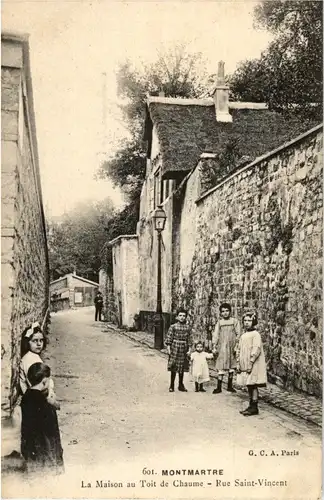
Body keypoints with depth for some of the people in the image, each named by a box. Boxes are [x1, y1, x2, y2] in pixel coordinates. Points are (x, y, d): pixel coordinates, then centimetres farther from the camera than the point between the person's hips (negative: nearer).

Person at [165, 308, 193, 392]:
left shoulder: (188, 327, 4)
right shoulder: (173, 327, -3)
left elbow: (190, 339, 5)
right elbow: (169, 338, -3)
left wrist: (189, 350, 0)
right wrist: (168, 349, -7)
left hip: (184, 349, 2)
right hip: (175, 348, -2)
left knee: (182, 368, 9)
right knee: (173, 368, 2)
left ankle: (181, 385, 21)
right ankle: (172, 386, 12)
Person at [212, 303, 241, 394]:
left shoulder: (234, 321, 4)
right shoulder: (219, 322, 7)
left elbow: (238, 334, 3)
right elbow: (215, 335, 6)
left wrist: (237, 346, -6)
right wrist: (214, 347, -2)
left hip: (232, 347, 1)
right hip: (222, 347, -1)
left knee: (232, 366, 7)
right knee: (221, 367, -6)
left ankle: (230, 386, 19)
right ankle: (219, 387, -4)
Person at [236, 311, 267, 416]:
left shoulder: (255, 334, -9)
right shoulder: (243, 335, 16)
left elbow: (256, 349, -18)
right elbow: (239, 350, 20)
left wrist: (250, 362, -21)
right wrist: (238, 363, 12)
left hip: (253, 365, -8)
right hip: (244, 365, 8)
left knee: (253, 385, -6)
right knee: (249, 385, 12)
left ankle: (254, 408, -1)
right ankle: (251, 406, 20)